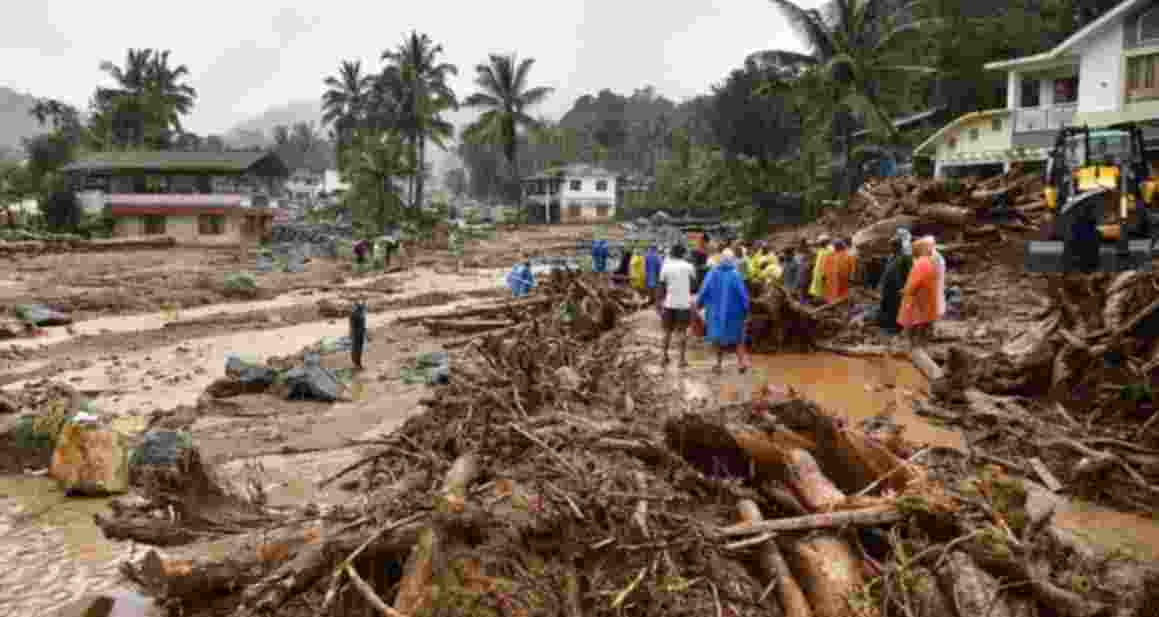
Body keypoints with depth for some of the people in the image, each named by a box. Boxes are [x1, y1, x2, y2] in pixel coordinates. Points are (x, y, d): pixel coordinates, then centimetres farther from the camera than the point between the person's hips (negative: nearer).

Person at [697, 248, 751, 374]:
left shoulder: (713, 273, -9)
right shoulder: (735, 274, -14)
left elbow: (704, 290, -5)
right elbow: (742, 293, -12)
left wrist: (699, 303, 11)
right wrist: (746, 309, 0)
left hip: (716, 310, 2)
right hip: (733, 311, -2)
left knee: (719, 337, 14)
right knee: (737, 337, 12)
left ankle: (719, 364, 16)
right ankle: (742, 361, 4)